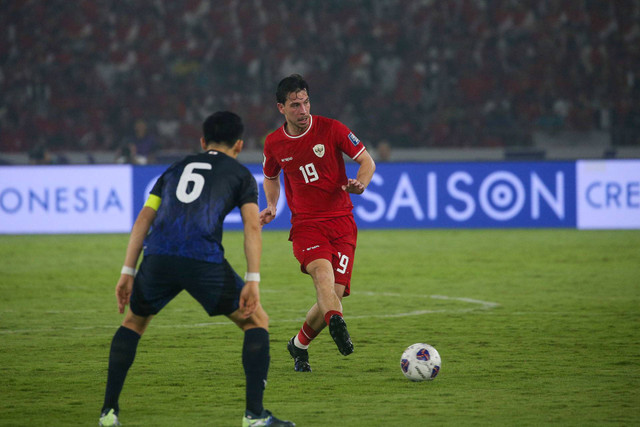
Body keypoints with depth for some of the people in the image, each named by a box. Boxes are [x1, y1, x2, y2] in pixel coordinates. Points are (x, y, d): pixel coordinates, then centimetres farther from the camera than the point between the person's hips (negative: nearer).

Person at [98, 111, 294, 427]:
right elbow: (252, 226, 4)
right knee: (256, 321, 14)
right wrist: (253, 281, -2)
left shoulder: (175, 169, 30)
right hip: (204, 259, -3)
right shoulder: (241, 175, 20)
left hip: (158, 258, 3)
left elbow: (144, 219, 21)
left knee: (133, 322, 29)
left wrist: (128, 273, 19)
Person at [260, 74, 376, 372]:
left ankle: (299, 346, 17)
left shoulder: (331, 129, -3)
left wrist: (360, 183, -18)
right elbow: (271, 177, 26)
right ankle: (336, 324, -58)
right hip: (305, 224, 0)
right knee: (323, 273, -31)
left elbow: (367, 161, 3)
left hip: (341, 221, 0)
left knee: (336, 293, -8)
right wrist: (271, 205, 7)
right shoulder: (274, 143, 5)